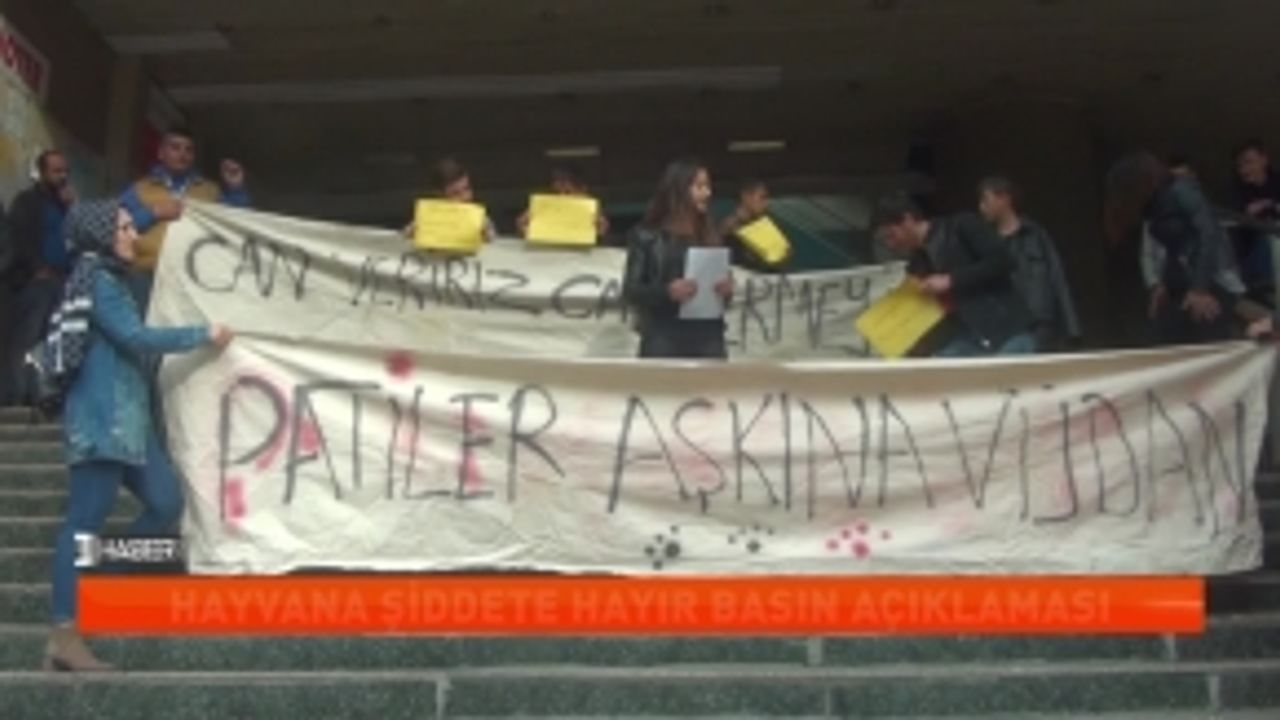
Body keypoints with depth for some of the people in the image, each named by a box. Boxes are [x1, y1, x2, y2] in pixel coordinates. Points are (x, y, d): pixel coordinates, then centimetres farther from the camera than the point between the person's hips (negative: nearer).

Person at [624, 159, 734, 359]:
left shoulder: (710, 236, 10)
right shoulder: (647, 237, -1)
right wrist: (666, 292, -20)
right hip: (663, 339, -4)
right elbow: (630, 290, -3)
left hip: (708, 337, 4)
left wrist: (727, 289, -6)